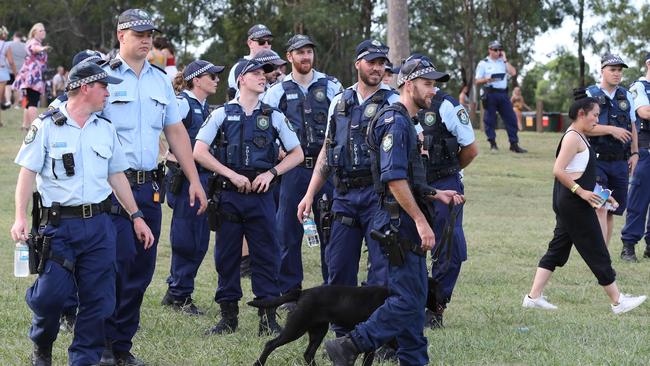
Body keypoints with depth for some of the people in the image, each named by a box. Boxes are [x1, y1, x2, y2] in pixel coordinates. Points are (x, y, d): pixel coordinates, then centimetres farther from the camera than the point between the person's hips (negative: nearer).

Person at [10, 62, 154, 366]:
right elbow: (27, 173, -5)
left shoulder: (105, 129, 13)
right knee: (50, 294, -9)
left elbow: (117, 176, 19)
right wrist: (20, 218, -15)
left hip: (99, 226, 4)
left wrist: (136, 216, 17)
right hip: (59, 224, -4)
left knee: (98, 300, 1)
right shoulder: (47, 126, -2)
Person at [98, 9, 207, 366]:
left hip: (149, 187, 6)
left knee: (141, 269, 6)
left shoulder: (161, 80, 15)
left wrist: (194, 179, 14)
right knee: (118, 263, -11)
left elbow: (176, 132, 19)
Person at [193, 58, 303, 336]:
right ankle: (228, 316, 13)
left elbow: (296, 154, 12)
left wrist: (271, 172, -4)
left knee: (266, 255, -1)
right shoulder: (222, 114, 4)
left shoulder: (273, 117, 9)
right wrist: (232, 175, -10)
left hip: (261, 196, 1)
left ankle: (268, 318, 3)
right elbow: (199, 152, -3)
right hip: (228, 196, -1)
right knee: (226, 256, 4)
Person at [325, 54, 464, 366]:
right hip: (400, 223, -11)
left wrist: (436, 195, 17)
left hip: (407, 224, 11)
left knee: (414, 298, 11)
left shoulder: (406, 123, 19)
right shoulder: (395, 121, -14)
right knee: (406, 300, -12)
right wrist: (421, 220, -23)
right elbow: (393, 178, -23)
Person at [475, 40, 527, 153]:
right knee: (490, 119, -3)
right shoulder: (483, 63, 6)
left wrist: (505, 60, 3)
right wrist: (487, 79, -18)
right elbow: (477, 81, 2)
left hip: (503, 94, 4)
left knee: (511, 118, -2)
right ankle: (492, 143, 5)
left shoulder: (503, 62, 17)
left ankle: (514, 144, 1)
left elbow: (513, 73, 2)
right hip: (490, 94, -3)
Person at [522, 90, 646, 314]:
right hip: (574, 203, -10)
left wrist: (600, 193, 17)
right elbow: (558, 171, -23)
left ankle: (534, 297, 8)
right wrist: (581, 192, -23)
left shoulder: (580, 138, 17)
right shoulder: (573, 137, -15)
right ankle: (617, 302, 6)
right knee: (596, 253, -2)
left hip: (568, 203, 10)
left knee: (558, 249, 10)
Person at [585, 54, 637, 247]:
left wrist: (634, 153, 11)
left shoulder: (626, 96, 14)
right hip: (597, 161, -5)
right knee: (600, 208, -17)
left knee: (612, 211, 9)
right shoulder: (590, 95, -3)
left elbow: (632, 127, 20)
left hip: (620, 162, 5)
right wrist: (611, 130, -21)